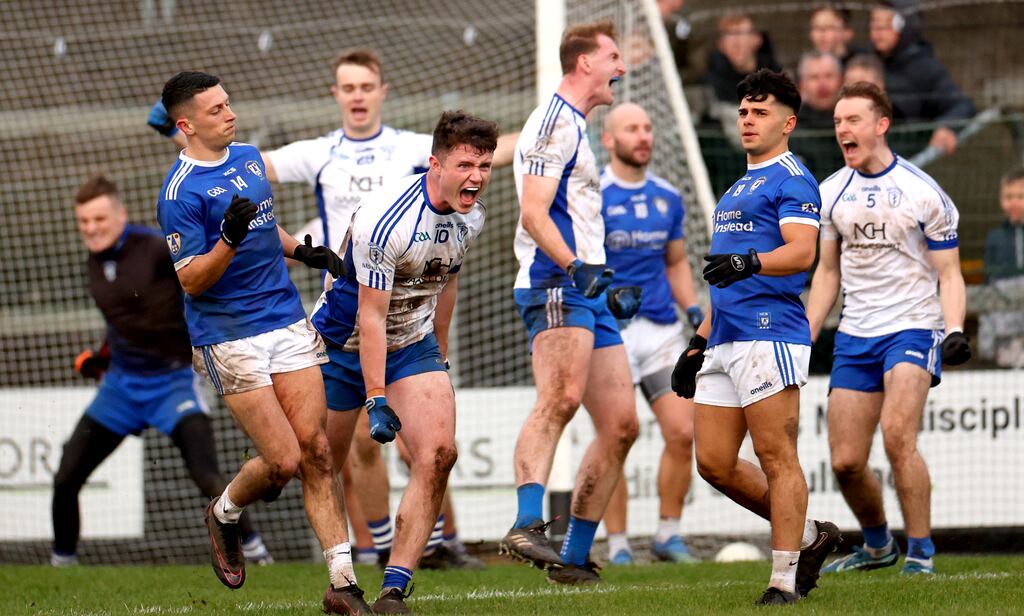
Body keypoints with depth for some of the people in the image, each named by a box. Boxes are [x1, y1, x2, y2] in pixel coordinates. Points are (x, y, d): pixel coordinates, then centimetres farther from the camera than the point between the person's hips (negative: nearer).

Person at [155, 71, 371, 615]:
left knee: (315, 451, -2)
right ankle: (224, 515, 25)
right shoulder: (180, 191, -12)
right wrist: (229, 241, -29)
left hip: (288, 321, 6)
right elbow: (191, 280, -13)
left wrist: (300, 250, 14)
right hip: (229, 338, -6)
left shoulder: (249, 157, 12)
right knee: (283, 460, -8)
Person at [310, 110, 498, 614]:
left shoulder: (470, 216, -4)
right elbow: (370, 315, -26)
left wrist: (439, 355, 23)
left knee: (438, 453, -17)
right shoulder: (386, 218, -28)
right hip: (345, 345, -5)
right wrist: (377, 400, -28)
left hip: (413, 347, 5)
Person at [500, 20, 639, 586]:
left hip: (587, 292, 10)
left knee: (620, 425, 6)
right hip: (556, 288, -10)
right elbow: (533, 212, -17)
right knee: (561, 399, -31)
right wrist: (573, 267, -30)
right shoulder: (555, 120, -5)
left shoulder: (576, 127, 27)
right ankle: (527, 526, -46)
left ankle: (574, 556, 11)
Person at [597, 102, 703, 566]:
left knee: (683, 432, -4)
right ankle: (617, 545, 4)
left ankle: (668, 534, 10)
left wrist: (693, 309, 9)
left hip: (662, 329, 5)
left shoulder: (668, 198, 12)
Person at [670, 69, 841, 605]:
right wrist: (699, 342, 27)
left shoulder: (791, 179, -3)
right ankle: (807, 536, 18)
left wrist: (749, 262, -35)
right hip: (725, 341, 10)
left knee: (776, 456, -9)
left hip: (770, 335, -9)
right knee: (713, 463, 5)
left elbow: (802, 251, -19)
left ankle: (784, 578, -6)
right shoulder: (737, 189, 26)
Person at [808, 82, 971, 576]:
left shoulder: (923, 192, -5)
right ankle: (877, 545, 26)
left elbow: (949, 275, -1)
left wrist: (955, 331, -17)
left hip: (912, 328, -5)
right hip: (855, 335, 5)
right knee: (845, 462, 0)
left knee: (897, 435, -26)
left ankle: (921, 554, -15)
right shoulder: (831, 193, 8)